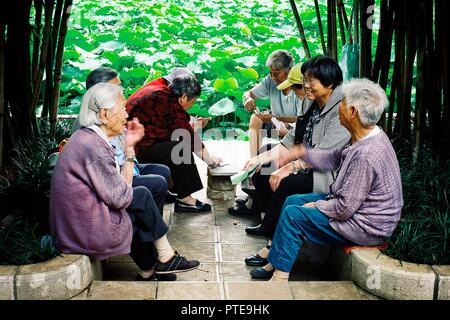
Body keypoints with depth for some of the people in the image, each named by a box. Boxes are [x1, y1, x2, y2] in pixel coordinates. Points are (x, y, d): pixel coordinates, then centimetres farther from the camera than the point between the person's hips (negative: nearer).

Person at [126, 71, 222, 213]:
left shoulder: (160, 87, 10)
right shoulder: (169, 103, -17)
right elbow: (188, 136, -12)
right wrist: (210, 160, -3)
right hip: (138, 150, -11)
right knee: (182, 150, -16)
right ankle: (184, 199, -6)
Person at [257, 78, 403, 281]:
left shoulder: (365, 155, -33)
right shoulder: (367, 137, -1)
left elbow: (345, 209, -28)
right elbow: (333, 159, 14)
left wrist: (317, 206, -11)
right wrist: (303, 153, 6)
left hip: (367, 227, -10)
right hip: (353, 205, 10)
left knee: (293, 214, -10)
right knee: (293, 201, 11)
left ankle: (280, 274, 5)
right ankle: (274, 257, 20)